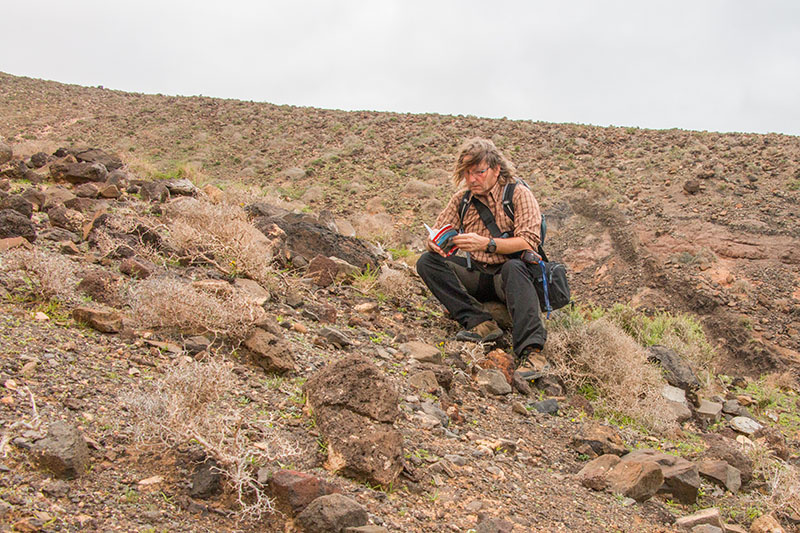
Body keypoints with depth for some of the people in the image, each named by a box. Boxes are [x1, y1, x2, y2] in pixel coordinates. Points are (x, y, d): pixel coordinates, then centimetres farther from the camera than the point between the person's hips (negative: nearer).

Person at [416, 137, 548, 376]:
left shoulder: (518, 194, -6)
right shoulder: (462, 199, 7)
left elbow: (530, 241, -18)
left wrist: (487, 244, -32)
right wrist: (434, 243, -18)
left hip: (512, 271, -5)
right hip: (477, 275, 5)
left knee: (513, 267, -39)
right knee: (427, 262, -16)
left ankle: (531, 351, -51)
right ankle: (480, 323, -30)